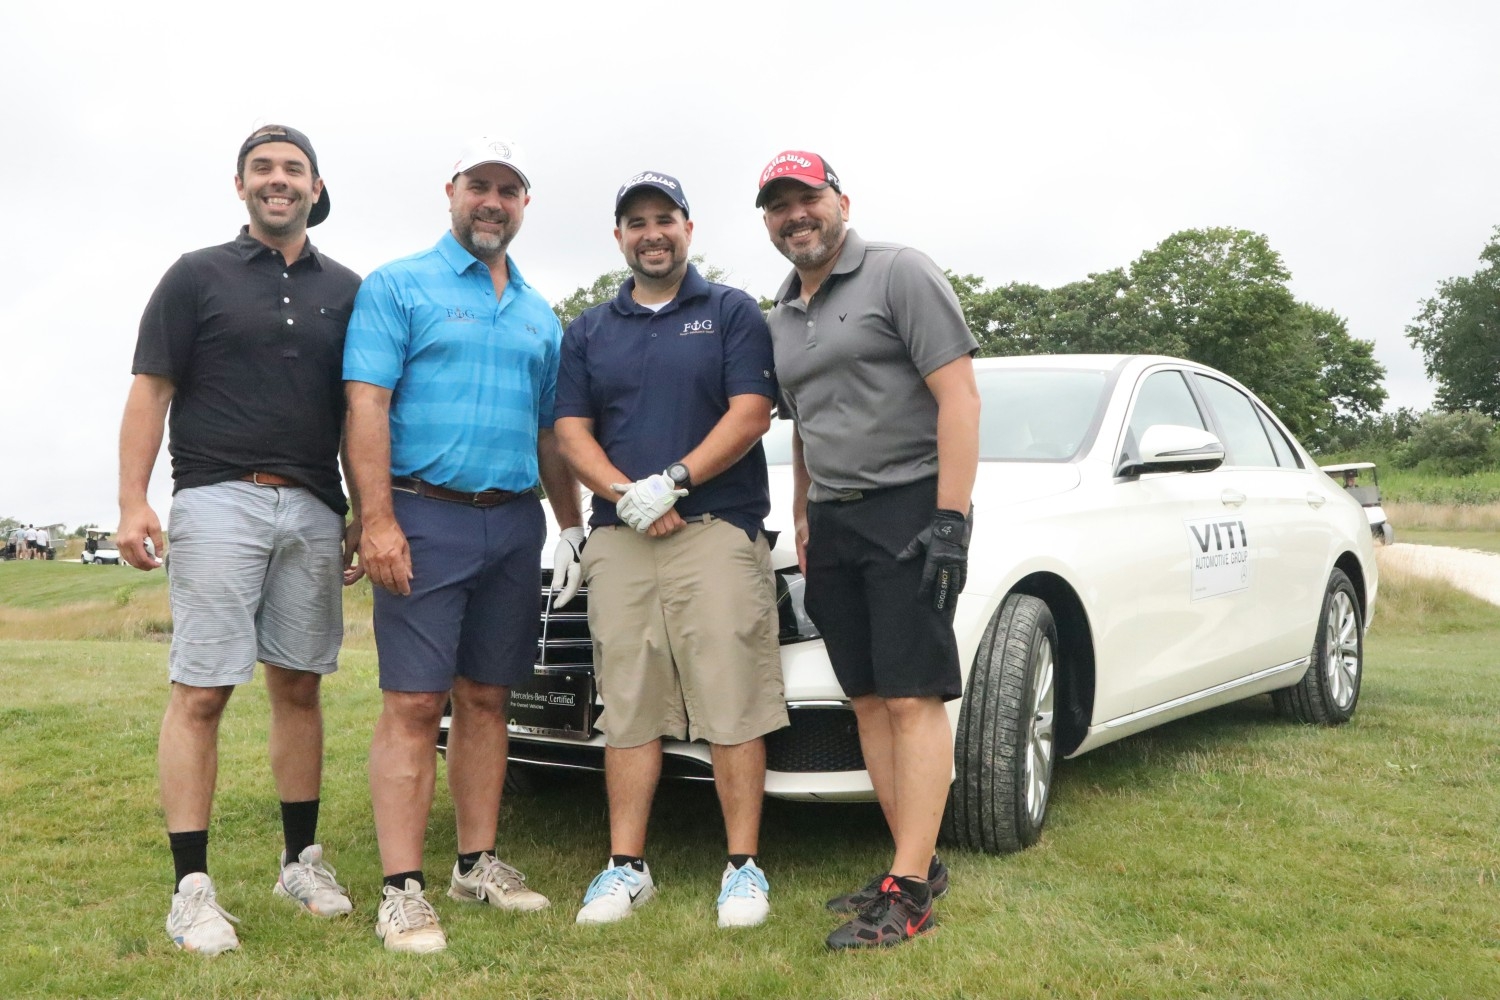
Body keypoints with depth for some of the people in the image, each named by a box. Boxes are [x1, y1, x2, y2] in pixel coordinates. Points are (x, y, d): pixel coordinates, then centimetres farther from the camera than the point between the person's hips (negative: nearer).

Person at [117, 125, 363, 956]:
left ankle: (301, 860, 20)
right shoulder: (197, 277, 6)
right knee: (199, 694, -5)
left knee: (299, 688, 9)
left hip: (314, 510, 3)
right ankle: (192, 890, 0)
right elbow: (150, 393, 1)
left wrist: (362, 516, 10)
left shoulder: (345, 290, 14)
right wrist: (132, 503, -9)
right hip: (219, 502, -3)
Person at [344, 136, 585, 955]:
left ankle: (477, 864, 20)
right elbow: (367, 406, -8)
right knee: (413, 704, -6)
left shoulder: (538, 315, 19)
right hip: (425, 518, -5)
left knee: (486, 700, 10)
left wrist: (570, 525, 16)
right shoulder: (398, 287, 2)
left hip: (515, 525, 6)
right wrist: (378, 522, -17)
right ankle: (401, 890, -1)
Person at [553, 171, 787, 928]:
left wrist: (672, 482, -14)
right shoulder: (588, 332, 17)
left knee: (732, 705, -4)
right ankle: (626, 866, 14)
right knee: (628, 710, 5)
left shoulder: (732, 313, 7)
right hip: (617, 541, 3)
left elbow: (750, 414, -4)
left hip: (719, 532, -3)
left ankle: (743, 866, 5)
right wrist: (627, 497, -9)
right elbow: (572, 431, 8)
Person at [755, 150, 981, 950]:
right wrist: (802, 520, 17)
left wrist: (949, 519, -18)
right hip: (832, 524, 7)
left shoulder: (898, 274, -4)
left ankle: (907, 892, -5)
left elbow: (958, 396, -11)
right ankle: (918, 862, 15)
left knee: (913, 699, -8)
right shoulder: (780, 319, 18)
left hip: (908, 507, -7)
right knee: (870, 702, 6)